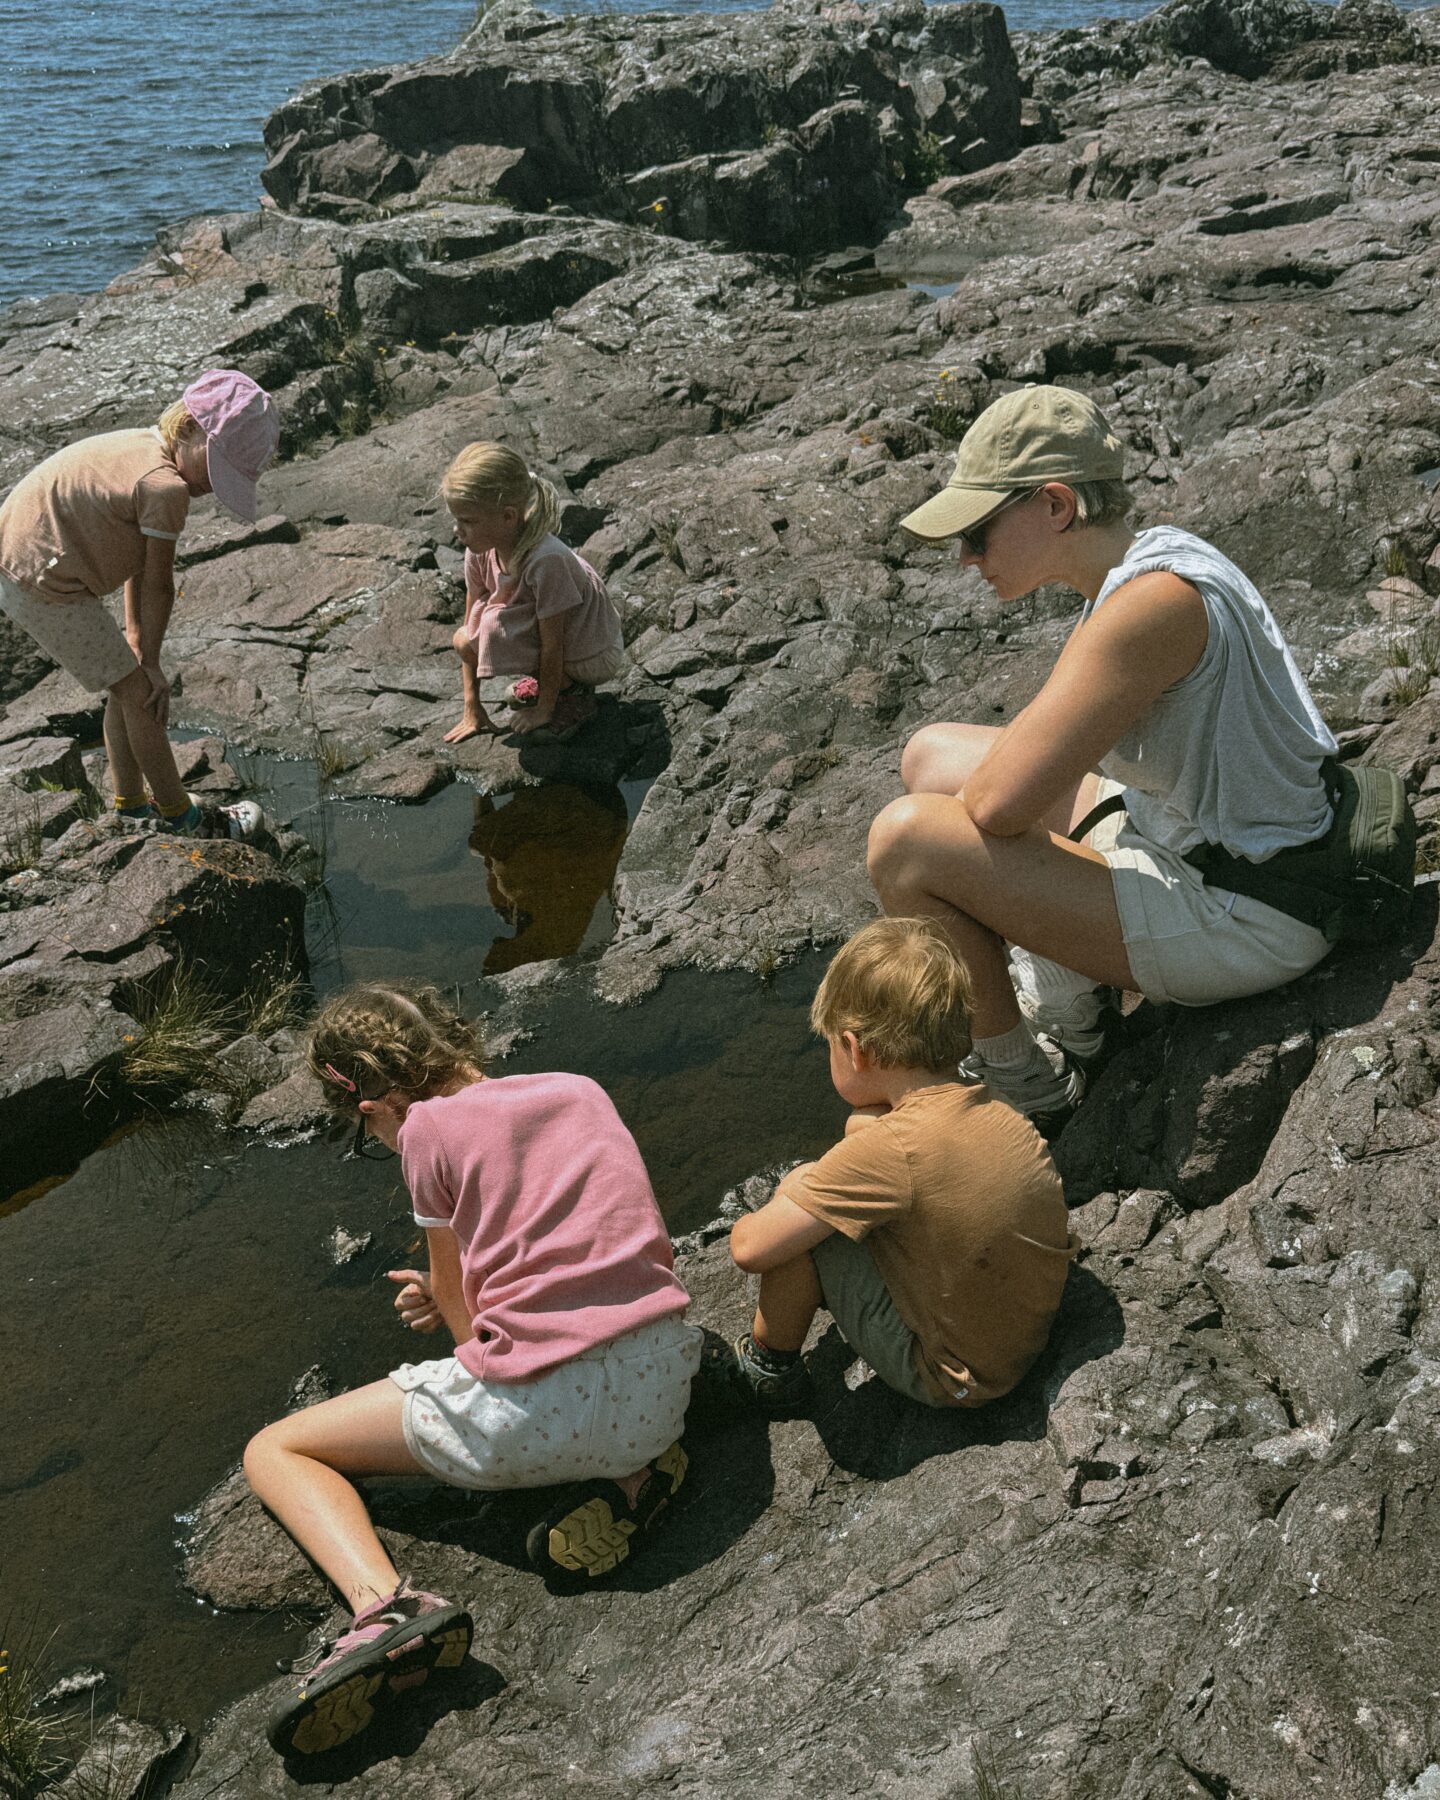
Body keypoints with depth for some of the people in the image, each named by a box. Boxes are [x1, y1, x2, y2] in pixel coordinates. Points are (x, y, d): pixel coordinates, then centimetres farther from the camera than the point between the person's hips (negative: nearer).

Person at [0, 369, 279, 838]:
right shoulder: (166, 487, -23)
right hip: (48, 592, -10)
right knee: (138, 693, 2)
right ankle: (180, 814, 15)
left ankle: (131, 803, 35)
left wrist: (136, 641, 13)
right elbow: (158, 584, -13)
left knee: (126, 686, 20)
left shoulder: (140, 447, 8)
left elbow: (138, 558, 11)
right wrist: (150, 659, -1)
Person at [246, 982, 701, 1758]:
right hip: (663, 1386, 6)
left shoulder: (429, 1126, 0)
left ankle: (384, 1606, -13)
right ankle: (632, 1470, 13)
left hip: (532, 1414, -6)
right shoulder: (581, 1091, 16)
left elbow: (463, 1317, 3)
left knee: (272, 1452, 15)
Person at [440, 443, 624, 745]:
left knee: (495, 627, -27)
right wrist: (472, 708, -4)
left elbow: (552, 644, -26)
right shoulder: (481, 549, -13)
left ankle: (573, 694, -7)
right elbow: (468, 633, -6)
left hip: (595, 659, -7)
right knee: (463, 641, -7)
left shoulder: (546, 560, -36)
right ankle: (548, 679, 12)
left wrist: (544, 709, -15)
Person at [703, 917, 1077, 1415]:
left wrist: (744, 1226, -1)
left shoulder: (889, 1150, -28)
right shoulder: (998, 1113, -7)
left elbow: (750, 1248, -22)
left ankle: (769, 1368, 12)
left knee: (799, 1188, -11)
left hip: (949, 1377, -8)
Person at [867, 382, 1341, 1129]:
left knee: (905, 836, -23)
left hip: (1244, 923, -10)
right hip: (1196, 850, 10)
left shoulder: (1152, 601, -27)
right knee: (931, 756, 15)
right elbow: (1031, 747, 16)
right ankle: (1064, 1010, 16)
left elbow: (999, 806, -29)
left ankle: (1023, 1084, -1)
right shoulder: (1147, 558, 4)